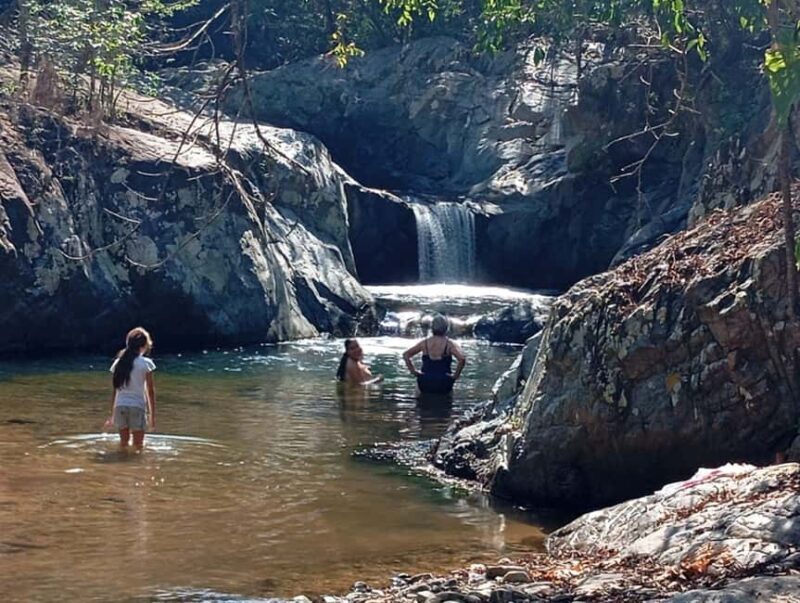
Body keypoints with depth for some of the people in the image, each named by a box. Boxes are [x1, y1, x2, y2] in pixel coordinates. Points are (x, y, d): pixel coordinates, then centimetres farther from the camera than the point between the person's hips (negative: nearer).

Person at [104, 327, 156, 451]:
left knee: (123, 442, 16)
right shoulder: (146, 363, -4)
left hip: (120, 405, 4)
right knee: (138, 445, 5)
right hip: (137, 406, -4)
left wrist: (112, 414, 19)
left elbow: (115, 390, 12)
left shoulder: (118, 362, 8)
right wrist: (152, 415, 4)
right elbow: (150, 391, -2)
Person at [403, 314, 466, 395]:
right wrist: (456, 376, -10)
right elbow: (462, 359, -21)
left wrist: (413, 371, 8)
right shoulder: (450, 344, -7)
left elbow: (406, 355, 3)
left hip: (425, 386, 2)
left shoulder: (425, 343, 1)